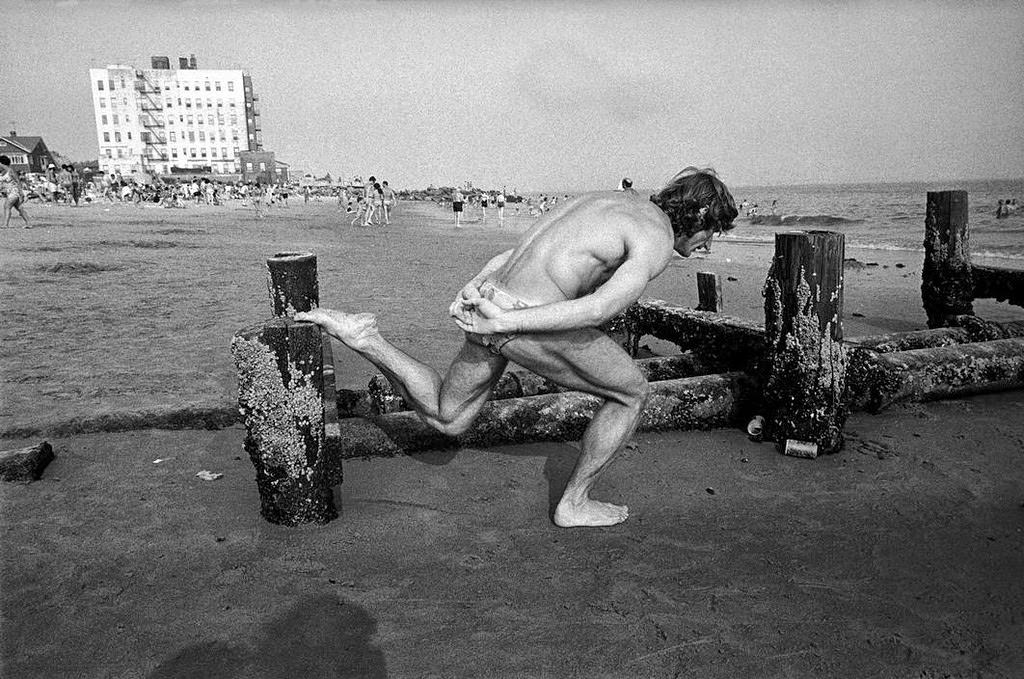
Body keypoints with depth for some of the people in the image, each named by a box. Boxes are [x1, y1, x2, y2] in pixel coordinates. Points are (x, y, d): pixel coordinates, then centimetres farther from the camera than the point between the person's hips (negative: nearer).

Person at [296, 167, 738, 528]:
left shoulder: (609, 201, 26)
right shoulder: (658, 240, -2)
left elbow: (513, 254, 20)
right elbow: (601, 308, -19)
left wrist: (471, 291, 8)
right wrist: (501, 323, -19)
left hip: (495, 300, 8)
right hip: (528, 323, -8)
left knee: (445, 420, 25)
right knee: (632, 394, 13)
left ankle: (364, 339, 11)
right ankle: (574, 503, 23)